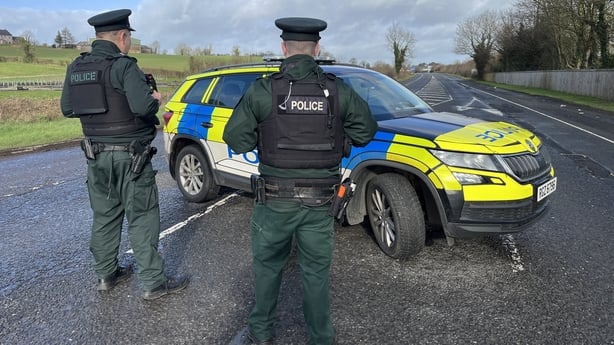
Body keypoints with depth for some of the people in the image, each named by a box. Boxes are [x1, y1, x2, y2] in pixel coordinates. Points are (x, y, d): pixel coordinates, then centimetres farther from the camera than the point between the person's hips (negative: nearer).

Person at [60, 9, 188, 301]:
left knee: (104, 218, 17)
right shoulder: (123, 66, -15)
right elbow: (143, 107, -26)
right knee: (142, 220, 0)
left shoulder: (76, 68, 7)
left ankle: (105, 275, 29)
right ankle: (152, 283, 7)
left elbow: (66, 108, 13)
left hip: (96, 156, 7)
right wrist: (155, 99, -6)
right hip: (129, 156, -7)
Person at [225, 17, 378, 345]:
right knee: (316, 272, 15)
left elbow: (235, 139, -7)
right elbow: (366, 130, 5)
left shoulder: (263, 90, -9)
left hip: (274, 199, -1)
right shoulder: (338, 91, -3)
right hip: (319, 202, 2)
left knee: (267, 266, 18)